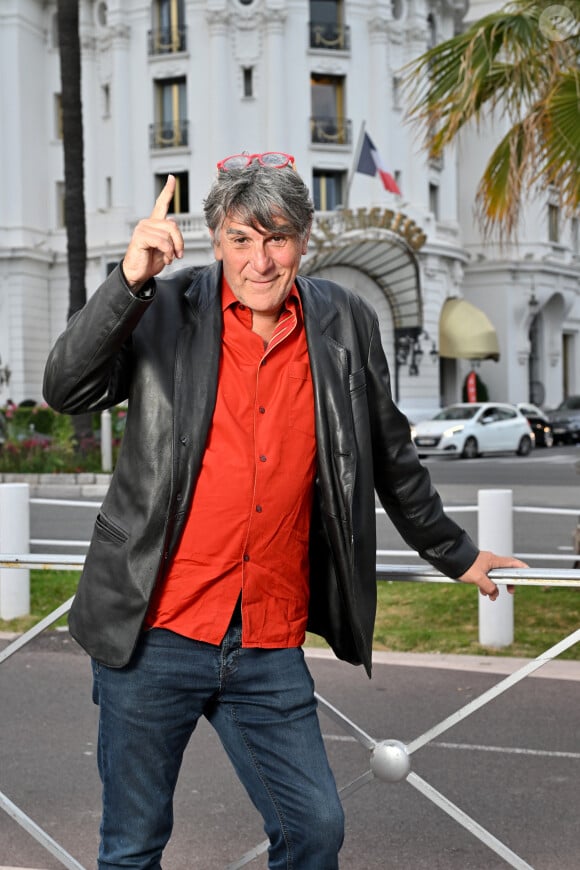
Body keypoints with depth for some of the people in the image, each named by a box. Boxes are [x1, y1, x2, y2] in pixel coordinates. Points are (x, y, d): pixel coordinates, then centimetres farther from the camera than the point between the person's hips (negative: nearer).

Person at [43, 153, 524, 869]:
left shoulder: (344, 326, 5)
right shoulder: (167, 312, -2)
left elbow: (390, 457, 17)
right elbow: (66, 390, -14)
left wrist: (455, 554, 26)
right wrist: (129, 280, -25)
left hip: (270, 649, 2)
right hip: (153, 635, -2)